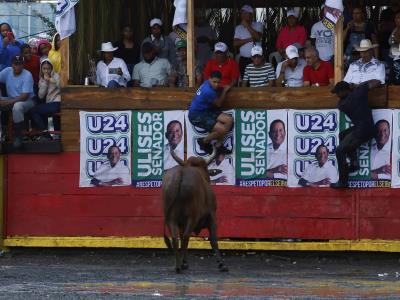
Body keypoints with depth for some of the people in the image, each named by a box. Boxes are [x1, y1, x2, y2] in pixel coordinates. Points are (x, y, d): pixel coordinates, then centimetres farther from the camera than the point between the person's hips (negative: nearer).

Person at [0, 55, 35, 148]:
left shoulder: (27, 75, -17)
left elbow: (24, 96, -22)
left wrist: (8, 102, -28)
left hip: (27, 101, -6)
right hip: (11, 99, 6)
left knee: (17, 106, -39)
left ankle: (18, 136, -25)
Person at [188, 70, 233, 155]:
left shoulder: (208, 83, -1)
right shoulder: (208, 91, -29)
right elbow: (218, 104, -9)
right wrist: (224, 91, 2)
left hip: (206, 110, 10)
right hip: (197, 116, -10)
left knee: (229, 121, -1)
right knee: (222, 129, -21)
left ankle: (218, 145, 11)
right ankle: (204, 142, 6)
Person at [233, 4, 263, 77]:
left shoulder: (258, 25, 5)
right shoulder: (238, 28, 11)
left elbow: (258, 37, -13)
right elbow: (235, 43, 0)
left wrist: (247, 26, -9)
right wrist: (249, 39, -9)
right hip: (244, 60, 2)